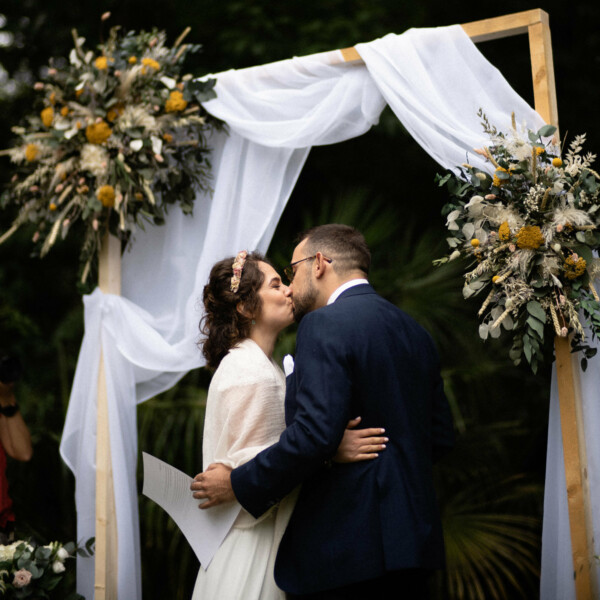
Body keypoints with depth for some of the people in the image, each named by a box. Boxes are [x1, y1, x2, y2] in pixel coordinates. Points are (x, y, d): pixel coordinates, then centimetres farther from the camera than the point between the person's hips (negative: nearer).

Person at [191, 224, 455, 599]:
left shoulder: (325, 325, -12)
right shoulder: (415, 331, 13)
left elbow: (314, 434, -23)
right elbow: (441, 438, 15)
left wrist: (238, 484, -12)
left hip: (344, 550, -8)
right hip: (415, 541, 8)